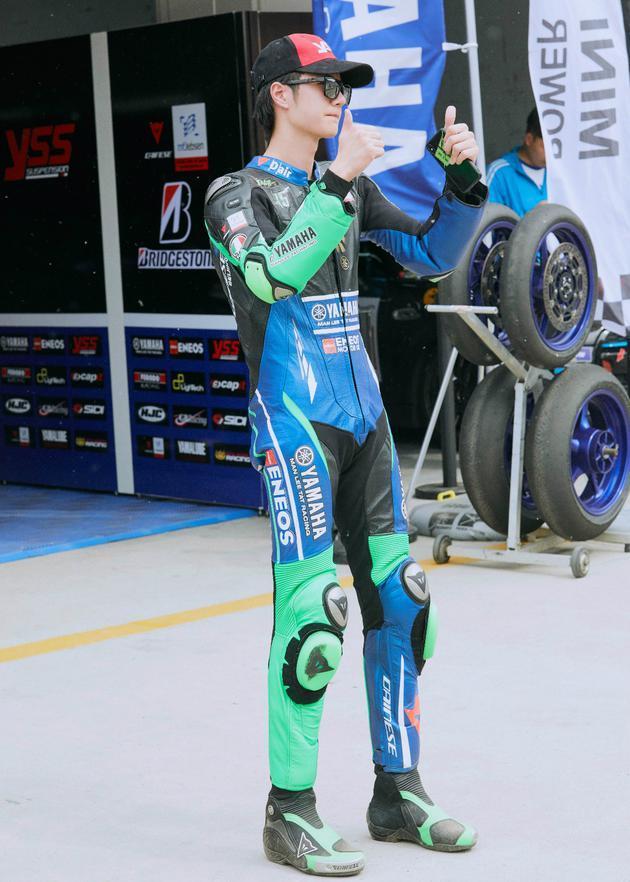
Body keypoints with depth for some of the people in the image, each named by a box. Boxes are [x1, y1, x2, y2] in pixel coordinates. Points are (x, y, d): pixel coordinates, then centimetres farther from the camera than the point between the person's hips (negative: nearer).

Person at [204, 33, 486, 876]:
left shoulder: (346, 187, 15)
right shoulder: (238, 195, -4)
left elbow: (430, 255, 15)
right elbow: (275, 274, -24)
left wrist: (463, 177, 0)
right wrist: (339, 179, -24)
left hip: (364, 419, 7)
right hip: (295, 425, -7)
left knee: (398, 600, 7)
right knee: (310, 611, -12)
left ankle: (398, 790, 18)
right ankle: (289, 813, -3)